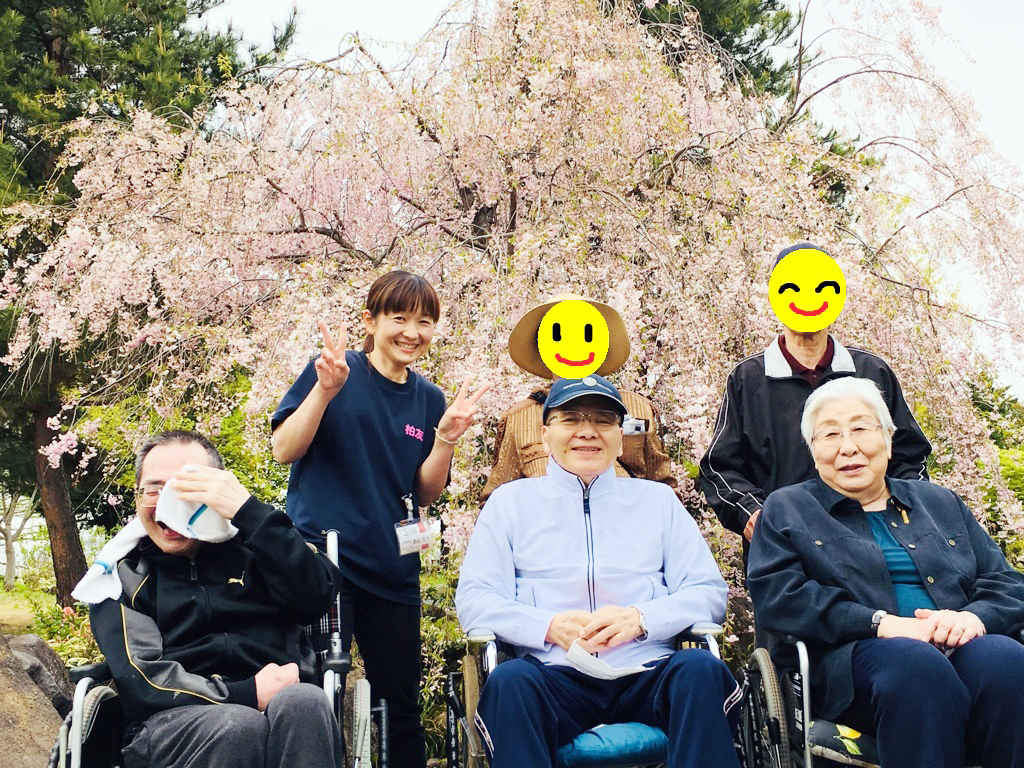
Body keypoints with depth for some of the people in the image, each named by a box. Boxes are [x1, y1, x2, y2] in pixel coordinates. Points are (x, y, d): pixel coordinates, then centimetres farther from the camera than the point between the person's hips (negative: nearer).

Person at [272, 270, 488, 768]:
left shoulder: (428, 399, 9)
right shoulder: (335, 371, -3)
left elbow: (423, 494, 8)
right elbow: (284, 451, -10)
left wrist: (446, 437, -9)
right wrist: (325, 390, -23)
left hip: (392, 572, 5)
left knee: (402, 701, 10)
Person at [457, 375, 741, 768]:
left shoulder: (658, 499, 19)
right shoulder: (512, 501, 16)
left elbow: (709, 592, 10)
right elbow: (473, 600, 6)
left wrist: (639, 618, -11)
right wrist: (550, 626, -12)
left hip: (647, 677, 2)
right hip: (556, 678, -1)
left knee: (701, 668, -30)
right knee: (510, 680, -33)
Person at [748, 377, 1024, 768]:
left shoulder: (941, 503, 27)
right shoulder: (786, 509, 16)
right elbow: (776, 596, -1)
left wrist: (976, 616, -7)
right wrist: (879, 623, -13)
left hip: (965, 645, 4)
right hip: (856, 654, -3)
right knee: (916, 664, -38)